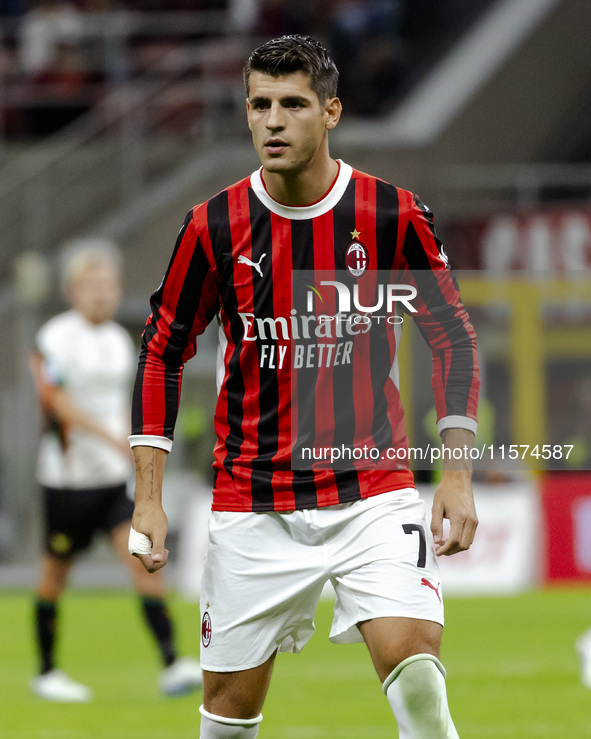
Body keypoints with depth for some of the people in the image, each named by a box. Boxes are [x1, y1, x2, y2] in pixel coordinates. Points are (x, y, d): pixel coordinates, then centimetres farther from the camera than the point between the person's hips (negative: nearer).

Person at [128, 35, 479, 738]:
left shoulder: (392, 215, -6)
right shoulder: (214, 226, -4)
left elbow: (452, 337, 5)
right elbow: (162, 354, 5)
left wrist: (457, 474, -1)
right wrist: (148, 498, -1)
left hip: (373, 494, -1)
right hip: (252, 506, 1)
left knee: (413, 666, -21)